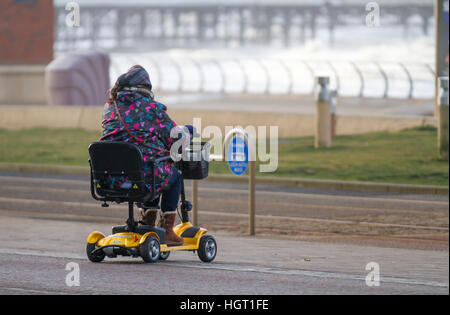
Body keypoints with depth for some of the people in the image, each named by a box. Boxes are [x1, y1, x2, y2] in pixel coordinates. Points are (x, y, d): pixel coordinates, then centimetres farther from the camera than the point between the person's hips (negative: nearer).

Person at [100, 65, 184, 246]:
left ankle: (148, 226, 37)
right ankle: (167, 232, 26)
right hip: (142, 178, -5)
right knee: (174, 176, 28)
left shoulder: (110, 108, 11)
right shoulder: (152, 108, -4)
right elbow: (175, 138, -2)